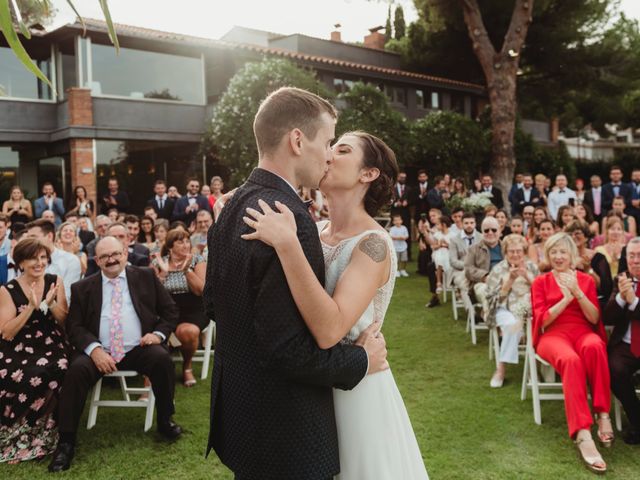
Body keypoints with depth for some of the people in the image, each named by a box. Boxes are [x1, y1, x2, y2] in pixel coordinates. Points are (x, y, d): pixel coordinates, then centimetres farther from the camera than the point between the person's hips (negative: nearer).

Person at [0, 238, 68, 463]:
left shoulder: (55, 281, 5)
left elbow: (65, 321, 6)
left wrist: (50, 303, -13)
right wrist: (31, 307, -17)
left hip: (51, 347, 2)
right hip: (19, 351, -2)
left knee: (57, 372, -31)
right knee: (35, 376, -32)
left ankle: (41, 435, -9)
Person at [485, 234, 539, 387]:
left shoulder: (532, 267, 14)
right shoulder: (498, 270, 7)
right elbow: (494, 297, -1)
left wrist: (527, 277, -7)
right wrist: (510, 280, -12)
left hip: (530, 308, 2)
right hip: (506, 309, -2)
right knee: (513, 324, -37)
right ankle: (501, 368, -27)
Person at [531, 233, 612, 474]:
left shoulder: (586, 280, 16)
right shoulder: (541, 282, 12)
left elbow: (594, 318, 5)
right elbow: (542, 320, -1)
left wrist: (578, 293, -10)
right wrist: (566, 298, -13)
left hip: (583, 332, 2)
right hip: (553, 335, -2)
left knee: (594, 346, -39)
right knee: (571, 359, -39)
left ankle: (602, 414, -30)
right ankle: (583, 434, -47)